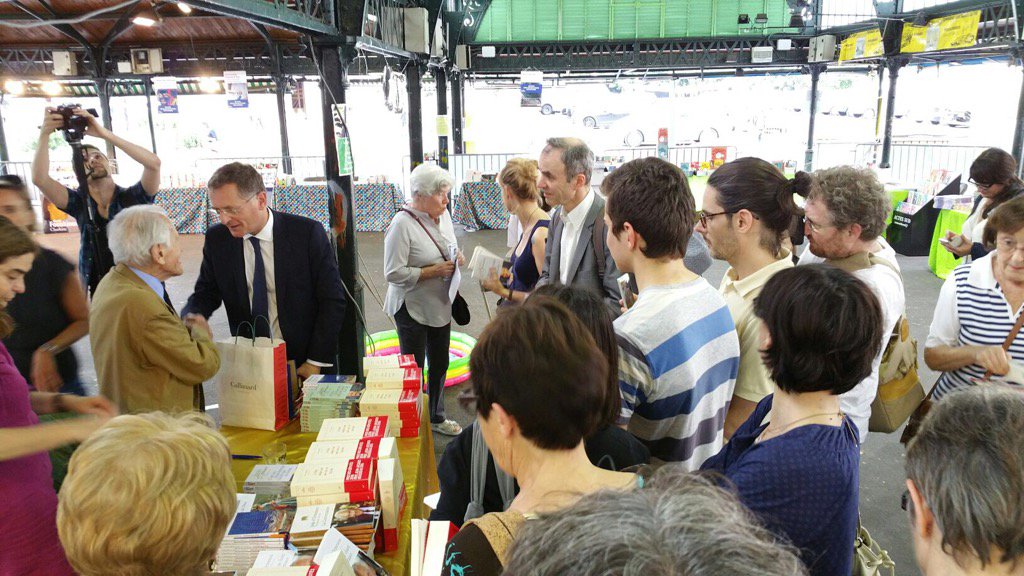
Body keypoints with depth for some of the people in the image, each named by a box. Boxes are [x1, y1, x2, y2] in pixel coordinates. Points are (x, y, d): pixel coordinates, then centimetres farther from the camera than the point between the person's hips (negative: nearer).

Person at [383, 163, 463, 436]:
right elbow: (394, 273, -22)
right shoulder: (402, 224, -20)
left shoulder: (443, 215, 4)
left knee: (439, 365, 19)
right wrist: (433, 271, -23)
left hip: (440, 306, 8)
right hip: (413, 309, -7)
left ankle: (436, 417, 37)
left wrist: (454, 258, -3)